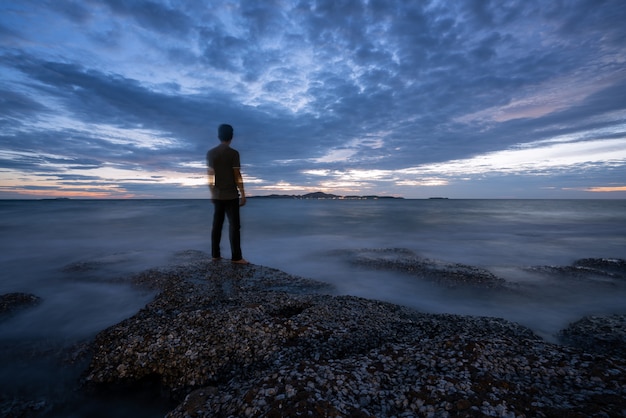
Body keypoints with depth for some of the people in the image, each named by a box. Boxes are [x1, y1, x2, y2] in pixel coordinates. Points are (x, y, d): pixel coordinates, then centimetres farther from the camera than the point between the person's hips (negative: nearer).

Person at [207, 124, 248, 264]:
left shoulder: (210, 153, 6)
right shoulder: (233, 153, -9)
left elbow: (209, 175, 8)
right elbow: (237, 175, -12)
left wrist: (212, 192, 16)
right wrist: (243, 194, -6)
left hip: (217, 195, 5)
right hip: (231, 195, -5)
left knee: (217, 224, 10)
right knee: (234, 225, -2)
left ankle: (215, 254, 16)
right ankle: (236, 257, 0)